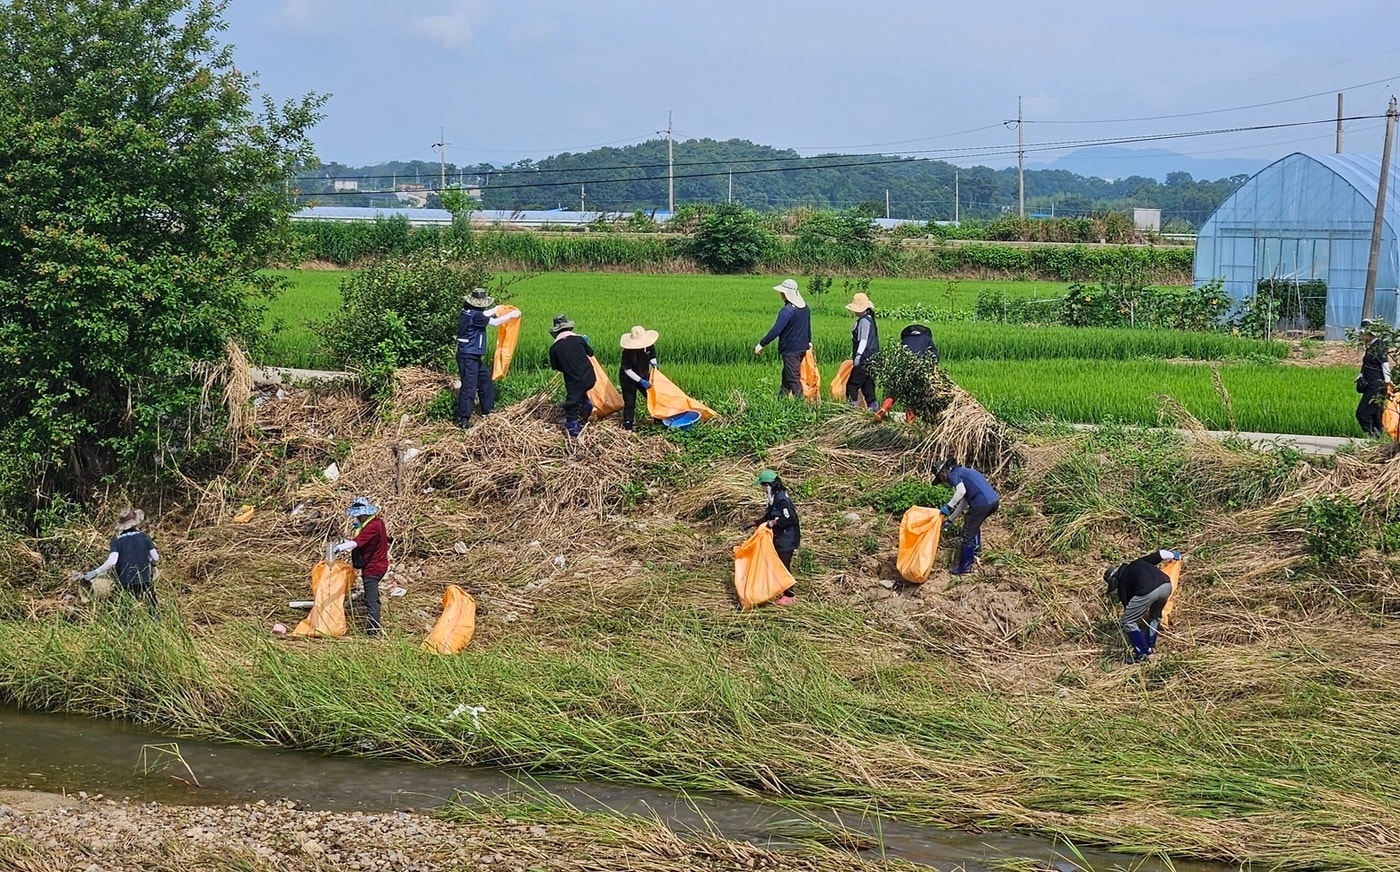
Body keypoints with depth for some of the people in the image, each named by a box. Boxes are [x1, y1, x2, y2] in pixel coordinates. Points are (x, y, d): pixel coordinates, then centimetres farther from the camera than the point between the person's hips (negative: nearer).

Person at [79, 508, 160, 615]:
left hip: (125, 585, 0)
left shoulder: (116, 540, -3)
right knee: (152, 613, 13)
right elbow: (156, 559, -1)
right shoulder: (144, 537, -1)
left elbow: (112, 562, -17)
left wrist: (94, 573, -10)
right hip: (145, 582, 0)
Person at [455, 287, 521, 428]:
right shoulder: (474, 315, -21)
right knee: (469, 387, -9)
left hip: (474, 357, 10)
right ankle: (463, 419, -8)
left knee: (486, 382, 21)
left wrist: (497, 309, 36)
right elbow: (495, 322, -15)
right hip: (468, 357, -10)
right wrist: (511, 315, -2)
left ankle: (488, 410, 34)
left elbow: (484, 315, 27)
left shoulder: (468, 312, 6)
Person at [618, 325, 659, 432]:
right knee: (629, 403, -3)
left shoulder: (649, 346, -15)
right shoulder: (627, 352, -30)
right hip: (629, 379, -5)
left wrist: (653, 363, -18)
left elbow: (652, 357, 7)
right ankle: (627, 426, 8)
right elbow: (627, 370, -25)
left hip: (644, 376, 5)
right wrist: (641, 381, -31)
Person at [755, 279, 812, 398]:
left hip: (790, 349, -9)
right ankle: (781, 397, 27)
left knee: (793, 377, -4)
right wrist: (809, 341, 34)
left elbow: (776, 330, -24)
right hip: (803, 347, 9)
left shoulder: (787, 311, -22)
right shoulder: (805, 307, 6)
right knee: (786, 375, 19)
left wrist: (761, 344, -18)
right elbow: (808, 326, 19)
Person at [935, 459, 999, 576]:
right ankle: (975, 552, 41)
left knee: (968, 534, 1)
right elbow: (963, 503, 30)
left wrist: (948, 506, -11)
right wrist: (950, 518, 31)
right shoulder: (963, 472, 29)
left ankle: (964, 567, 6)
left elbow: (961, 491, -19)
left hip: (982, 503, -9)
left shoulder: (953, 474, 2)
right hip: (994, 501, 9)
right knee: (974, 526, 32)